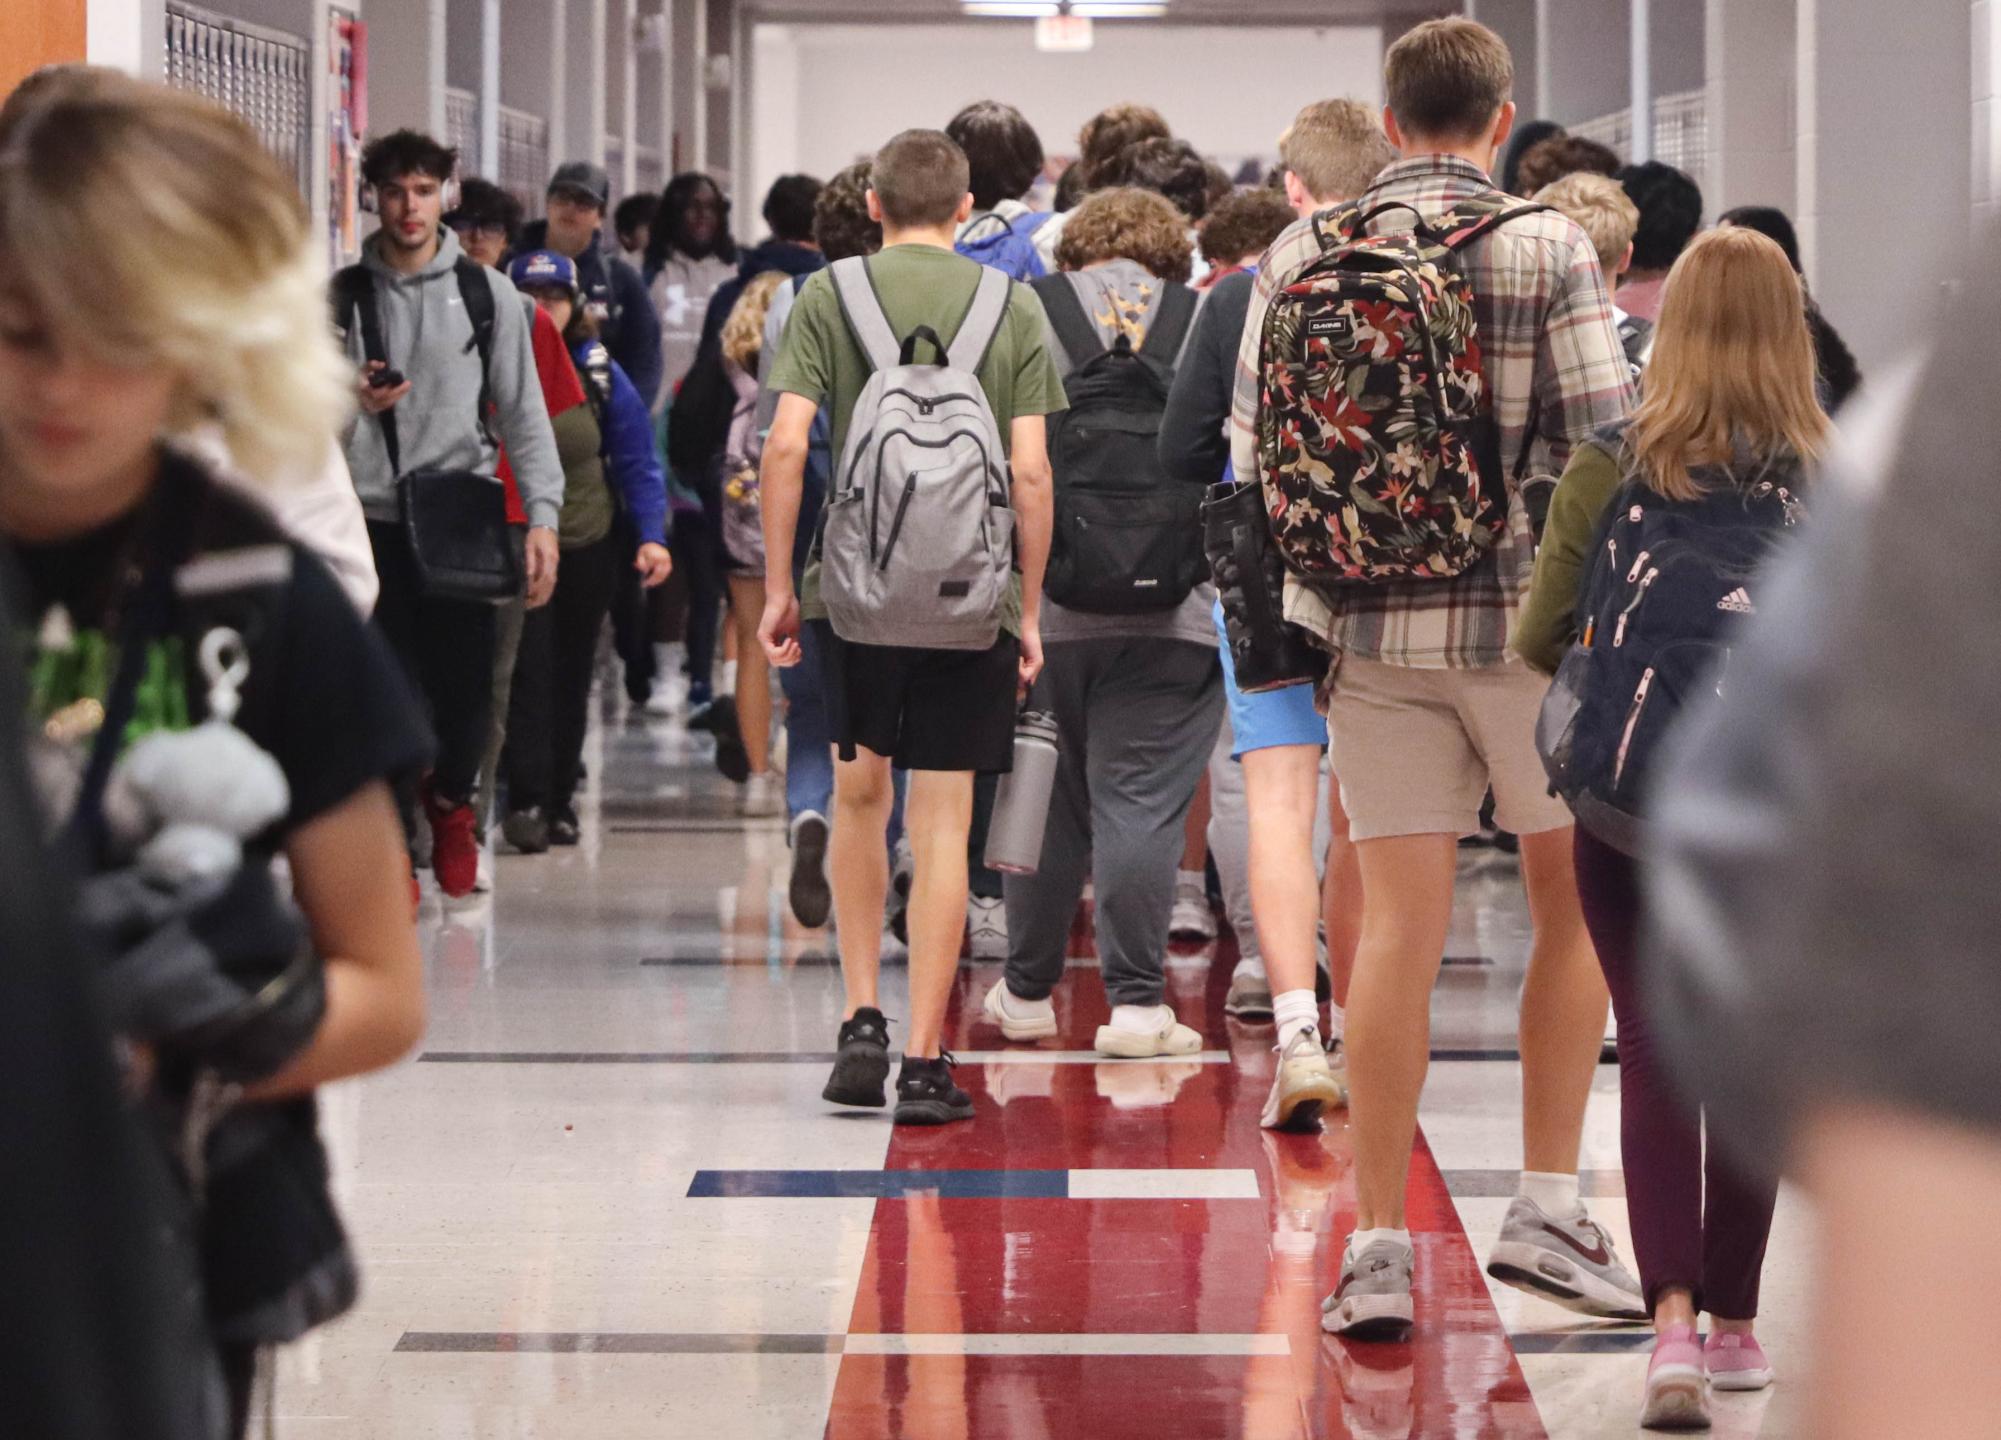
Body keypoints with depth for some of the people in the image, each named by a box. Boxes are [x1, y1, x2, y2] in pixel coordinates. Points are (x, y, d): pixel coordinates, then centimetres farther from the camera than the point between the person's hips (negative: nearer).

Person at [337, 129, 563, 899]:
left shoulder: (487, 292, 5)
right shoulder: (342, 295, 6)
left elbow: (523, 410, 4)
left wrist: (542, 516, -4)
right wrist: (348, 401, -12)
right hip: (373, 520, 0)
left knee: (468, 690, -1)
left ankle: (450, 799, 29)